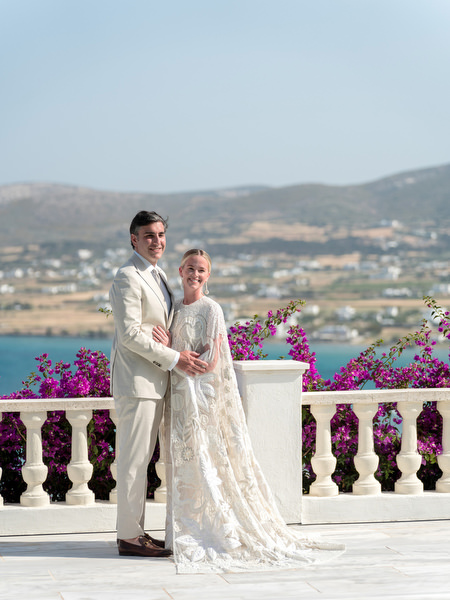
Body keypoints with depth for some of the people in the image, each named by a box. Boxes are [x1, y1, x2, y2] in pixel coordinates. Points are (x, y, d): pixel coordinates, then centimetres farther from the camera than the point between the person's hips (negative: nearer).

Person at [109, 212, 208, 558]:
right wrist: (174, 359, -17)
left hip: (155, 379, 10)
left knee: (142, 459, 12)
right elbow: (130, 334, -19)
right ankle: (129, 537, -1)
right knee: (134, 459, -6)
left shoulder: (158, 276, 18)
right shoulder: (128, 278, -13)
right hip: (135, 380, -10)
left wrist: (182, 354, 7)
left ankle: (136, 531, 18)